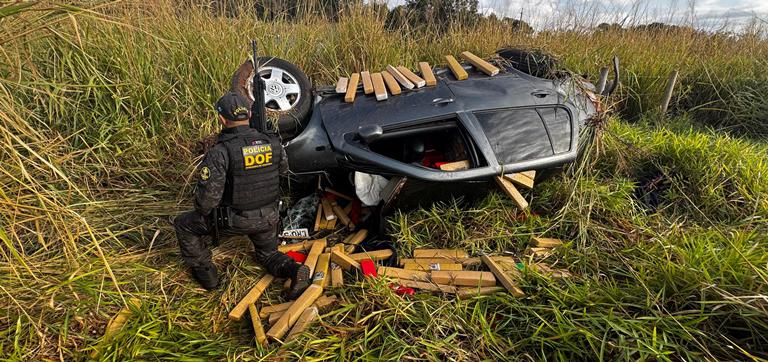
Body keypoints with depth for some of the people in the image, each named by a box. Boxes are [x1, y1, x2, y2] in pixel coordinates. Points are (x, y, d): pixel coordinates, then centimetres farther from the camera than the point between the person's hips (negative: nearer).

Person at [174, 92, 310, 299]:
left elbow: (207, 196, -22)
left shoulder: (220, 153, -24)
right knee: (269, 255, 29)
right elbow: (283, 170, 9)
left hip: (234, 220, -4)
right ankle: (294, 270, -1)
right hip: (268, 217, 4)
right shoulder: (273, 143, -10)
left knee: (184, 225, 19)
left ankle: (205, 274, 25)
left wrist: (202, 211, 0)